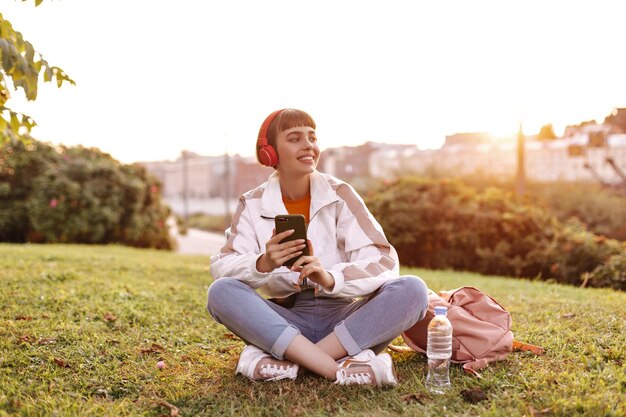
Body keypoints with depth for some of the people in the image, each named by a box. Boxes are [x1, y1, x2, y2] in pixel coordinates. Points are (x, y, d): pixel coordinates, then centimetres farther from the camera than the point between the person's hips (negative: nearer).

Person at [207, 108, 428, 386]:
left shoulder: (339, 194, -1)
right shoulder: (253, 204, 1)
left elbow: (384, 261, -11)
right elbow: (221, 267, -10)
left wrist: (330, 278, -31)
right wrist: (263, 264, -32)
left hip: (342, 318, 1)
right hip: (284, 320, 0)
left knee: (412, 290, -24)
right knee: (221, 291, -26)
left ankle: (287, 359, -26)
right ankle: (339, 369, -31)